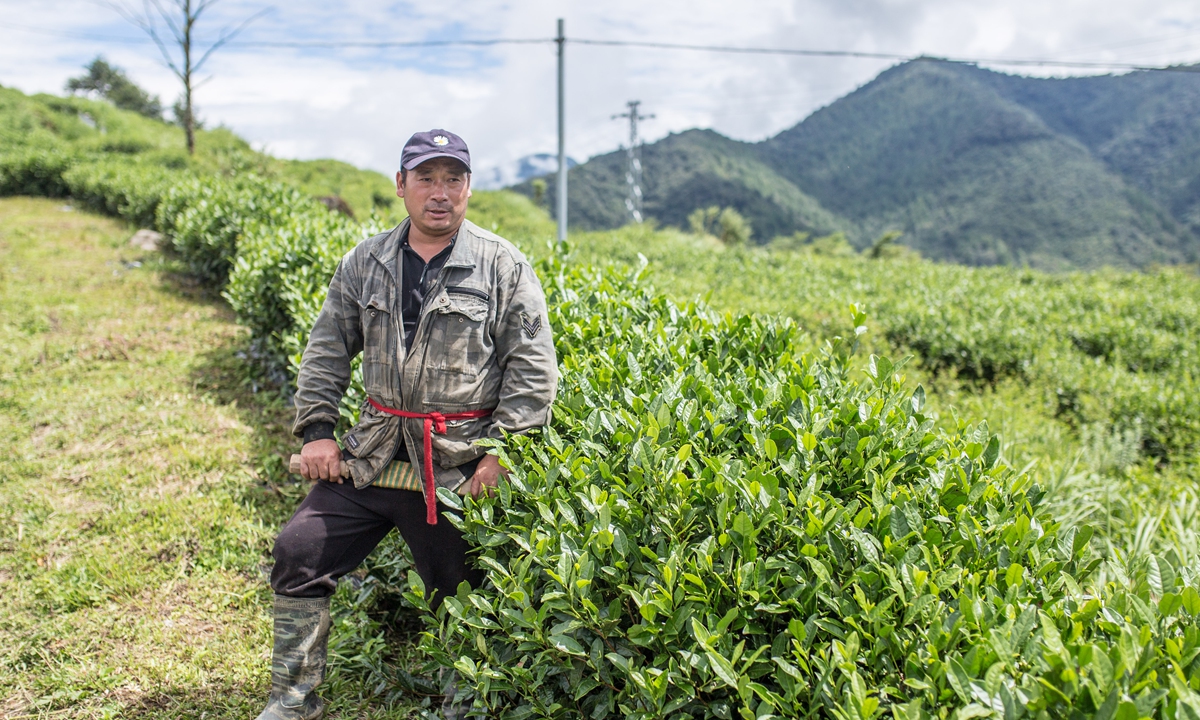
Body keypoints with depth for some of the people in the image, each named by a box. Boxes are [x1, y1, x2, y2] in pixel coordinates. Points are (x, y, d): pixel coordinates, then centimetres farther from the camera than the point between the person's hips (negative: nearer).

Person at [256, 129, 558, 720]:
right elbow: (325, 352, 14)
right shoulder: (365, 264, 7)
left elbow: (533, 367, -6)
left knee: (461, 596, 8)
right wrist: (316, 430, 5)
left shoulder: (503, 267, -4)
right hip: (370, 459, 4)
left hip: (458, 470, -3)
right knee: (298, 556, 2)